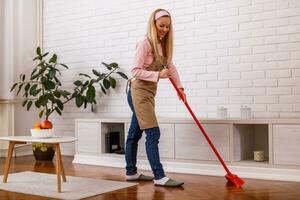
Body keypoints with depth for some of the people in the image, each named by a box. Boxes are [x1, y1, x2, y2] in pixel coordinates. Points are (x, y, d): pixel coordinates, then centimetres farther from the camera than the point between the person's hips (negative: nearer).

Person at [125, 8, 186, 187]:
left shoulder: (163, 45, 12)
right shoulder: (145, 44, -14)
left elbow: (171, 66, 16)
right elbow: (136, 71, -17)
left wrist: (180, 87, 10)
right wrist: (158, 74, -24)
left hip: (149, 92, 9)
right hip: (139, 92, -9)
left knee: (135, 134, 14)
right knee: (153, 133, -12)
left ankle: (131, 172, 23)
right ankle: (159, 177, -10)